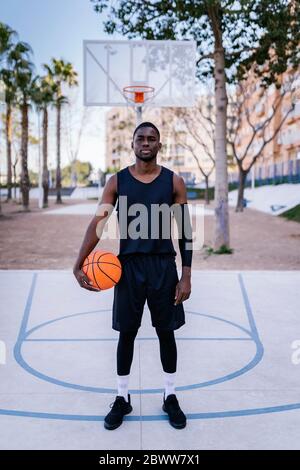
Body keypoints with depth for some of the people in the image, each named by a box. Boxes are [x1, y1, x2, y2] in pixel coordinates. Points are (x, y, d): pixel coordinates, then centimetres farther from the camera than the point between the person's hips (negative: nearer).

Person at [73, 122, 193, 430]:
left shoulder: (173, 181, 1)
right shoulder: (117, 181, 1)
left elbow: (185, 231, 1)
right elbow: (97, 224, -5)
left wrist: (186, 275, -4)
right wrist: (79, 265, -16)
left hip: (163, 265, 0)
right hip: (129, 265, 0)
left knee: (166, 332, 9)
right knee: (126, 333, 9)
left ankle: (170, 397, 26)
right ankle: (122, 398, 25)